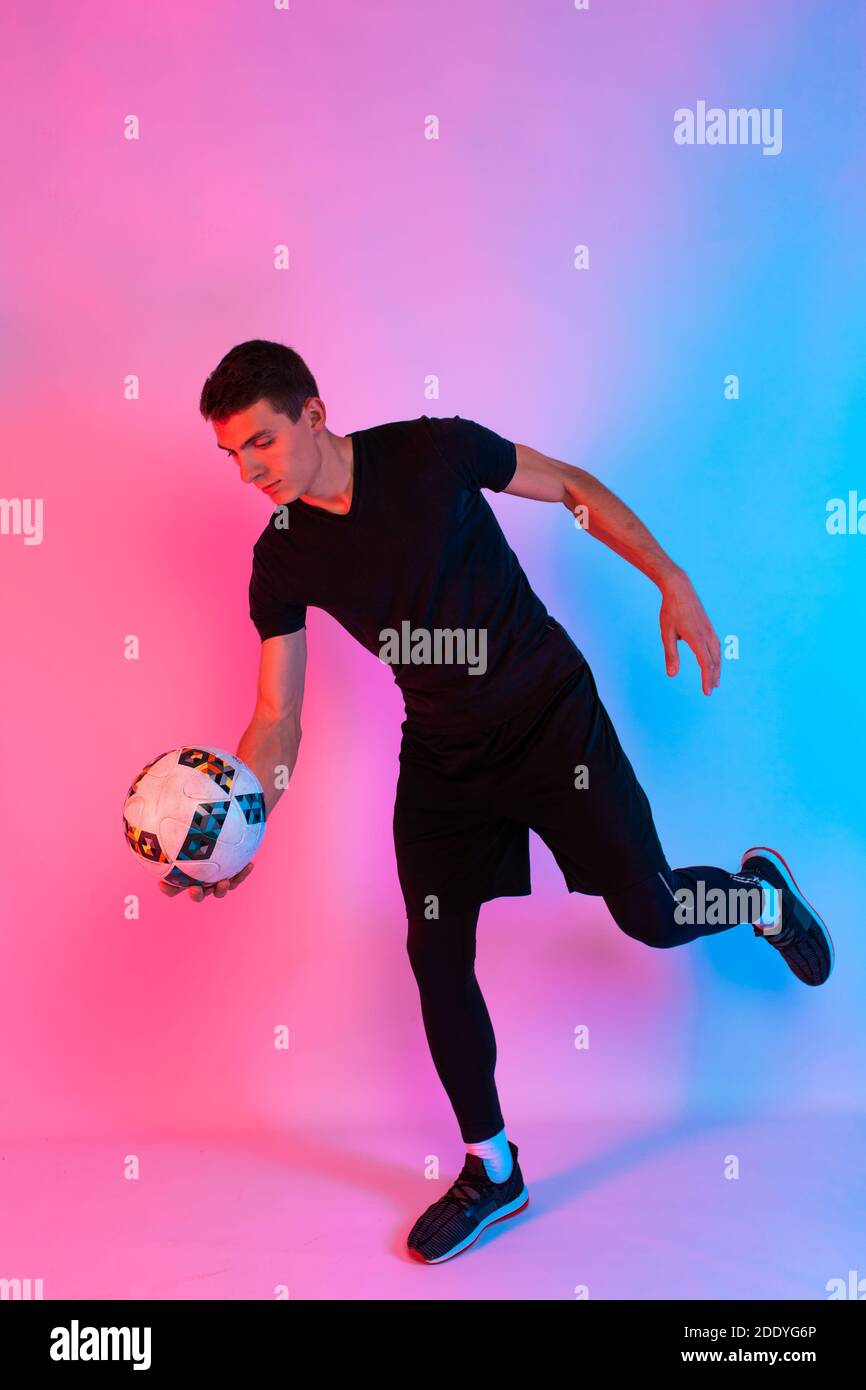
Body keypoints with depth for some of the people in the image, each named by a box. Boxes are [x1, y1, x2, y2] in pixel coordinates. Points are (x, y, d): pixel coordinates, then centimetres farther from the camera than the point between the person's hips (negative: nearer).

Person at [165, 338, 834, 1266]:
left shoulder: (429, 452, -16)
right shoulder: (281, 560, -7)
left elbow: (573, 487, -4)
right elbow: (277, 718, -5)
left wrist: (673, 583, -12)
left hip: (552, 717, -3)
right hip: (443, 753, 4)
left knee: (650, 916, -2)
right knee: (435, 954, 0)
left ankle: (762, 895, 36)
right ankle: (492, 1173, 21)